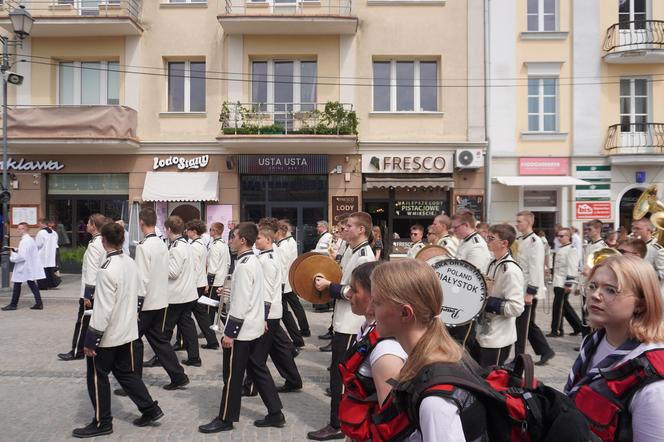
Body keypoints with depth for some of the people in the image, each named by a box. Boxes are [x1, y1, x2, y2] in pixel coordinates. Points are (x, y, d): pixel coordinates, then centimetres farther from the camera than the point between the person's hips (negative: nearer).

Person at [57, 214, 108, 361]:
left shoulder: (94, 245, -17)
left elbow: (91, 272, -20)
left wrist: (87, 295, -17)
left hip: (92, 291, -8)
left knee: (83, 321, 4)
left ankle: (77, 351, 13)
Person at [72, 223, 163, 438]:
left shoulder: (107, 269, -22)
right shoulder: (131, 263, 3)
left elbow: (103, 308, -22)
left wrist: (92, 338, -16)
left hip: (108, 334, -8)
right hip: (127, 331, 8)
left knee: (97, 377, 9)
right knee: (126, 373, 19)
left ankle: (102, 423, 20)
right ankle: (150, 409, 21)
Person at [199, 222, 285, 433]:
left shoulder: (243, 266, -20)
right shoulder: (254, 261, 11)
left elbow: (240, 304, -23)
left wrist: (229, 333, -19)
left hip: (242, 330, -10)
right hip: (254, 327, 10)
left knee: (233, 376, 3)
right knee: (258, 371, 15)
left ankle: (225, 419, 17)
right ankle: (275, 414, 20)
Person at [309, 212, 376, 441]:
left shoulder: (364, 256, -18)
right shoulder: (355, 252, 13)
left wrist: (329, 286, -17)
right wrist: (329, 282, 6)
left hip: (350, 325, -10)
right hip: (344, 322, 10)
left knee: (340, 374, -3)